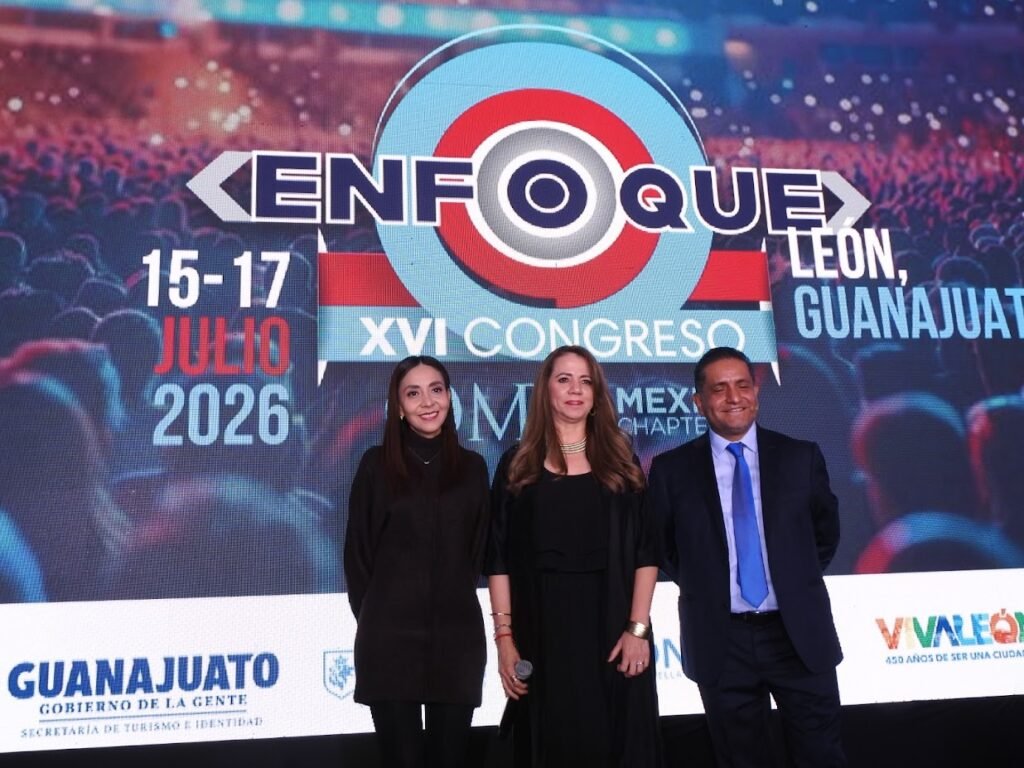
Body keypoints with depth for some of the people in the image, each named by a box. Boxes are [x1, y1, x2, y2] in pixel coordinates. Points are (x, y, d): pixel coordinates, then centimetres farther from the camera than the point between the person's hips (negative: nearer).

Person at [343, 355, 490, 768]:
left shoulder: (472, 467, 6)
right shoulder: (377, 464, -1)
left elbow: (478, 551, 12)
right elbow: (358, 551, 3)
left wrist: (456, 600, 7)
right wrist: (370, 616, 3)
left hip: (457, 635, 2)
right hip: (389, 636, -2)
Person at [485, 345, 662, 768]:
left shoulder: (620, 459, 6)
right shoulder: (518, 463, 5)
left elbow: (646, 549, 2)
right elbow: (499, 557, 2)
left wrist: (638, 628, -7)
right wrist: (504, 636, -6)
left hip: (611, 627, 1)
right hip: (542, 629, 0)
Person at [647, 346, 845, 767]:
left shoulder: (801, 456, 2)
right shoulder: (671, 469, -2)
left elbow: (826, 531, 14)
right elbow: (659, 545, 9)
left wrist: (798, 582, 8)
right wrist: (701, 586, 4)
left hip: (800, 633, 1)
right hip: (721, 641, -1)